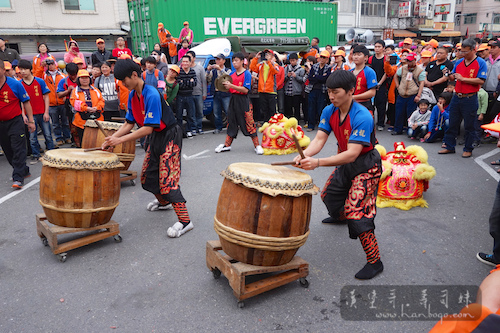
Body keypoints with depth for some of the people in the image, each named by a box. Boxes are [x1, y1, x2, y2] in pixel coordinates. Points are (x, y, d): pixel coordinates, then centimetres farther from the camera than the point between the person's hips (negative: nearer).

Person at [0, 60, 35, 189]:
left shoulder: (15, 84, -7)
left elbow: (26, 102, 0)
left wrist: (31, 121, -1)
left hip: (15, 121, -5)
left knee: (18, 149, -8)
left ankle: (18, 178, -7)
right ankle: (24, 171, 29)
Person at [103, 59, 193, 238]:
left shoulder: (151, 95, -26)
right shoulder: (132, 95, 2)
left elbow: (148, 128, -28)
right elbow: (129, 123, 6)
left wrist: (120, 140, -27)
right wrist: (112, 138, -9)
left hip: (170, 136, -9)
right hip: (155, 137, 9)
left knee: (167, 179, -14)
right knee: (147, 176, 16)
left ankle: (185, 220, -9)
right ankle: (163, 202, 42)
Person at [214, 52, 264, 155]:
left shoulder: (246, 74, -7)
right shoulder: (232, 74, 12)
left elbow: (245, 90, -17)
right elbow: (229, 89, 17)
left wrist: (231, 85, -22)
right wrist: (225, 86, -5)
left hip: (243, 101, -6)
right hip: (233, 99, 6)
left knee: (249, 123, -7)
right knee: (231, 123, 12)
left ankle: (257, 145, 1)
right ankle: (227, 145, 21)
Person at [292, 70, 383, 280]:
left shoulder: (362, 117, -31)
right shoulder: (329, 111, -8)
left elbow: (352, 154, -38)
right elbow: (319, 139, -13)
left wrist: (318, 163, -48)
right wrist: (305, 155, -35)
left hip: (366, 166, -8)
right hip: (345, 162, 8)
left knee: (356, 211, -17)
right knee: (329, 195, 26)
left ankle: (375, 262, -3)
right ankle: (340, 216, 62)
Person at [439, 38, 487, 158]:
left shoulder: (480, 63, -5)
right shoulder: (459, 62, 10)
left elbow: (481, 80, -14)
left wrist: (463, 78, -16)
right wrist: (449, 75, -6)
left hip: (470, 99, -5)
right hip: (457, 97, 5)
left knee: (469, 126, 4)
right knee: (452, 123, 9)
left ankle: (468, 149, 15)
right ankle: (449, 147, 19)